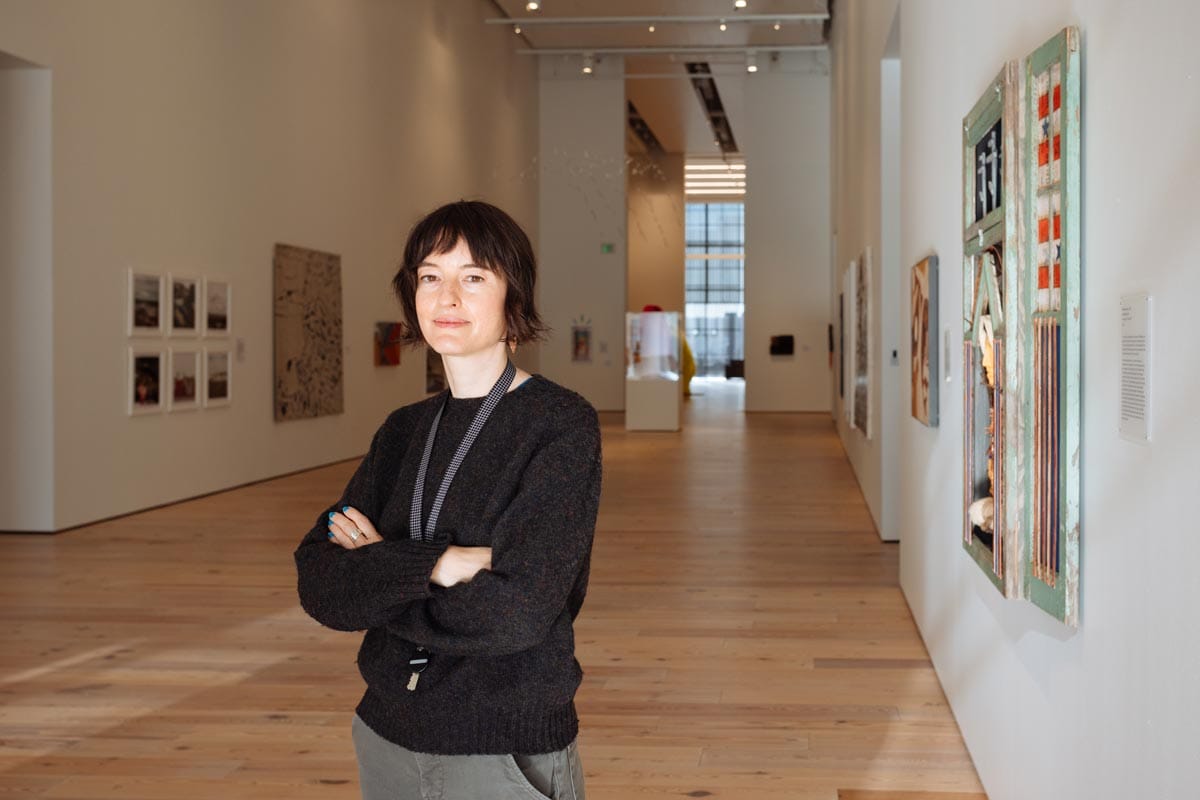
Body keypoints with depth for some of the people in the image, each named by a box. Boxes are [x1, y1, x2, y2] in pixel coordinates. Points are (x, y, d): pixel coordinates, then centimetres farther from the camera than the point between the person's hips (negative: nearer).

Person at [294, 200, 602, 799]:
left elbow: (516, 610, -22)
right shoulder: (402, 431, 4)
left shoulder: (561, 424, -13)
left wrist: (374, 576, -11)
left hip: (506, 751, -5)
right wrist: (429, 566, -22)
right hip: (388, 739, 5)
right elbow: (317, 585, -6)